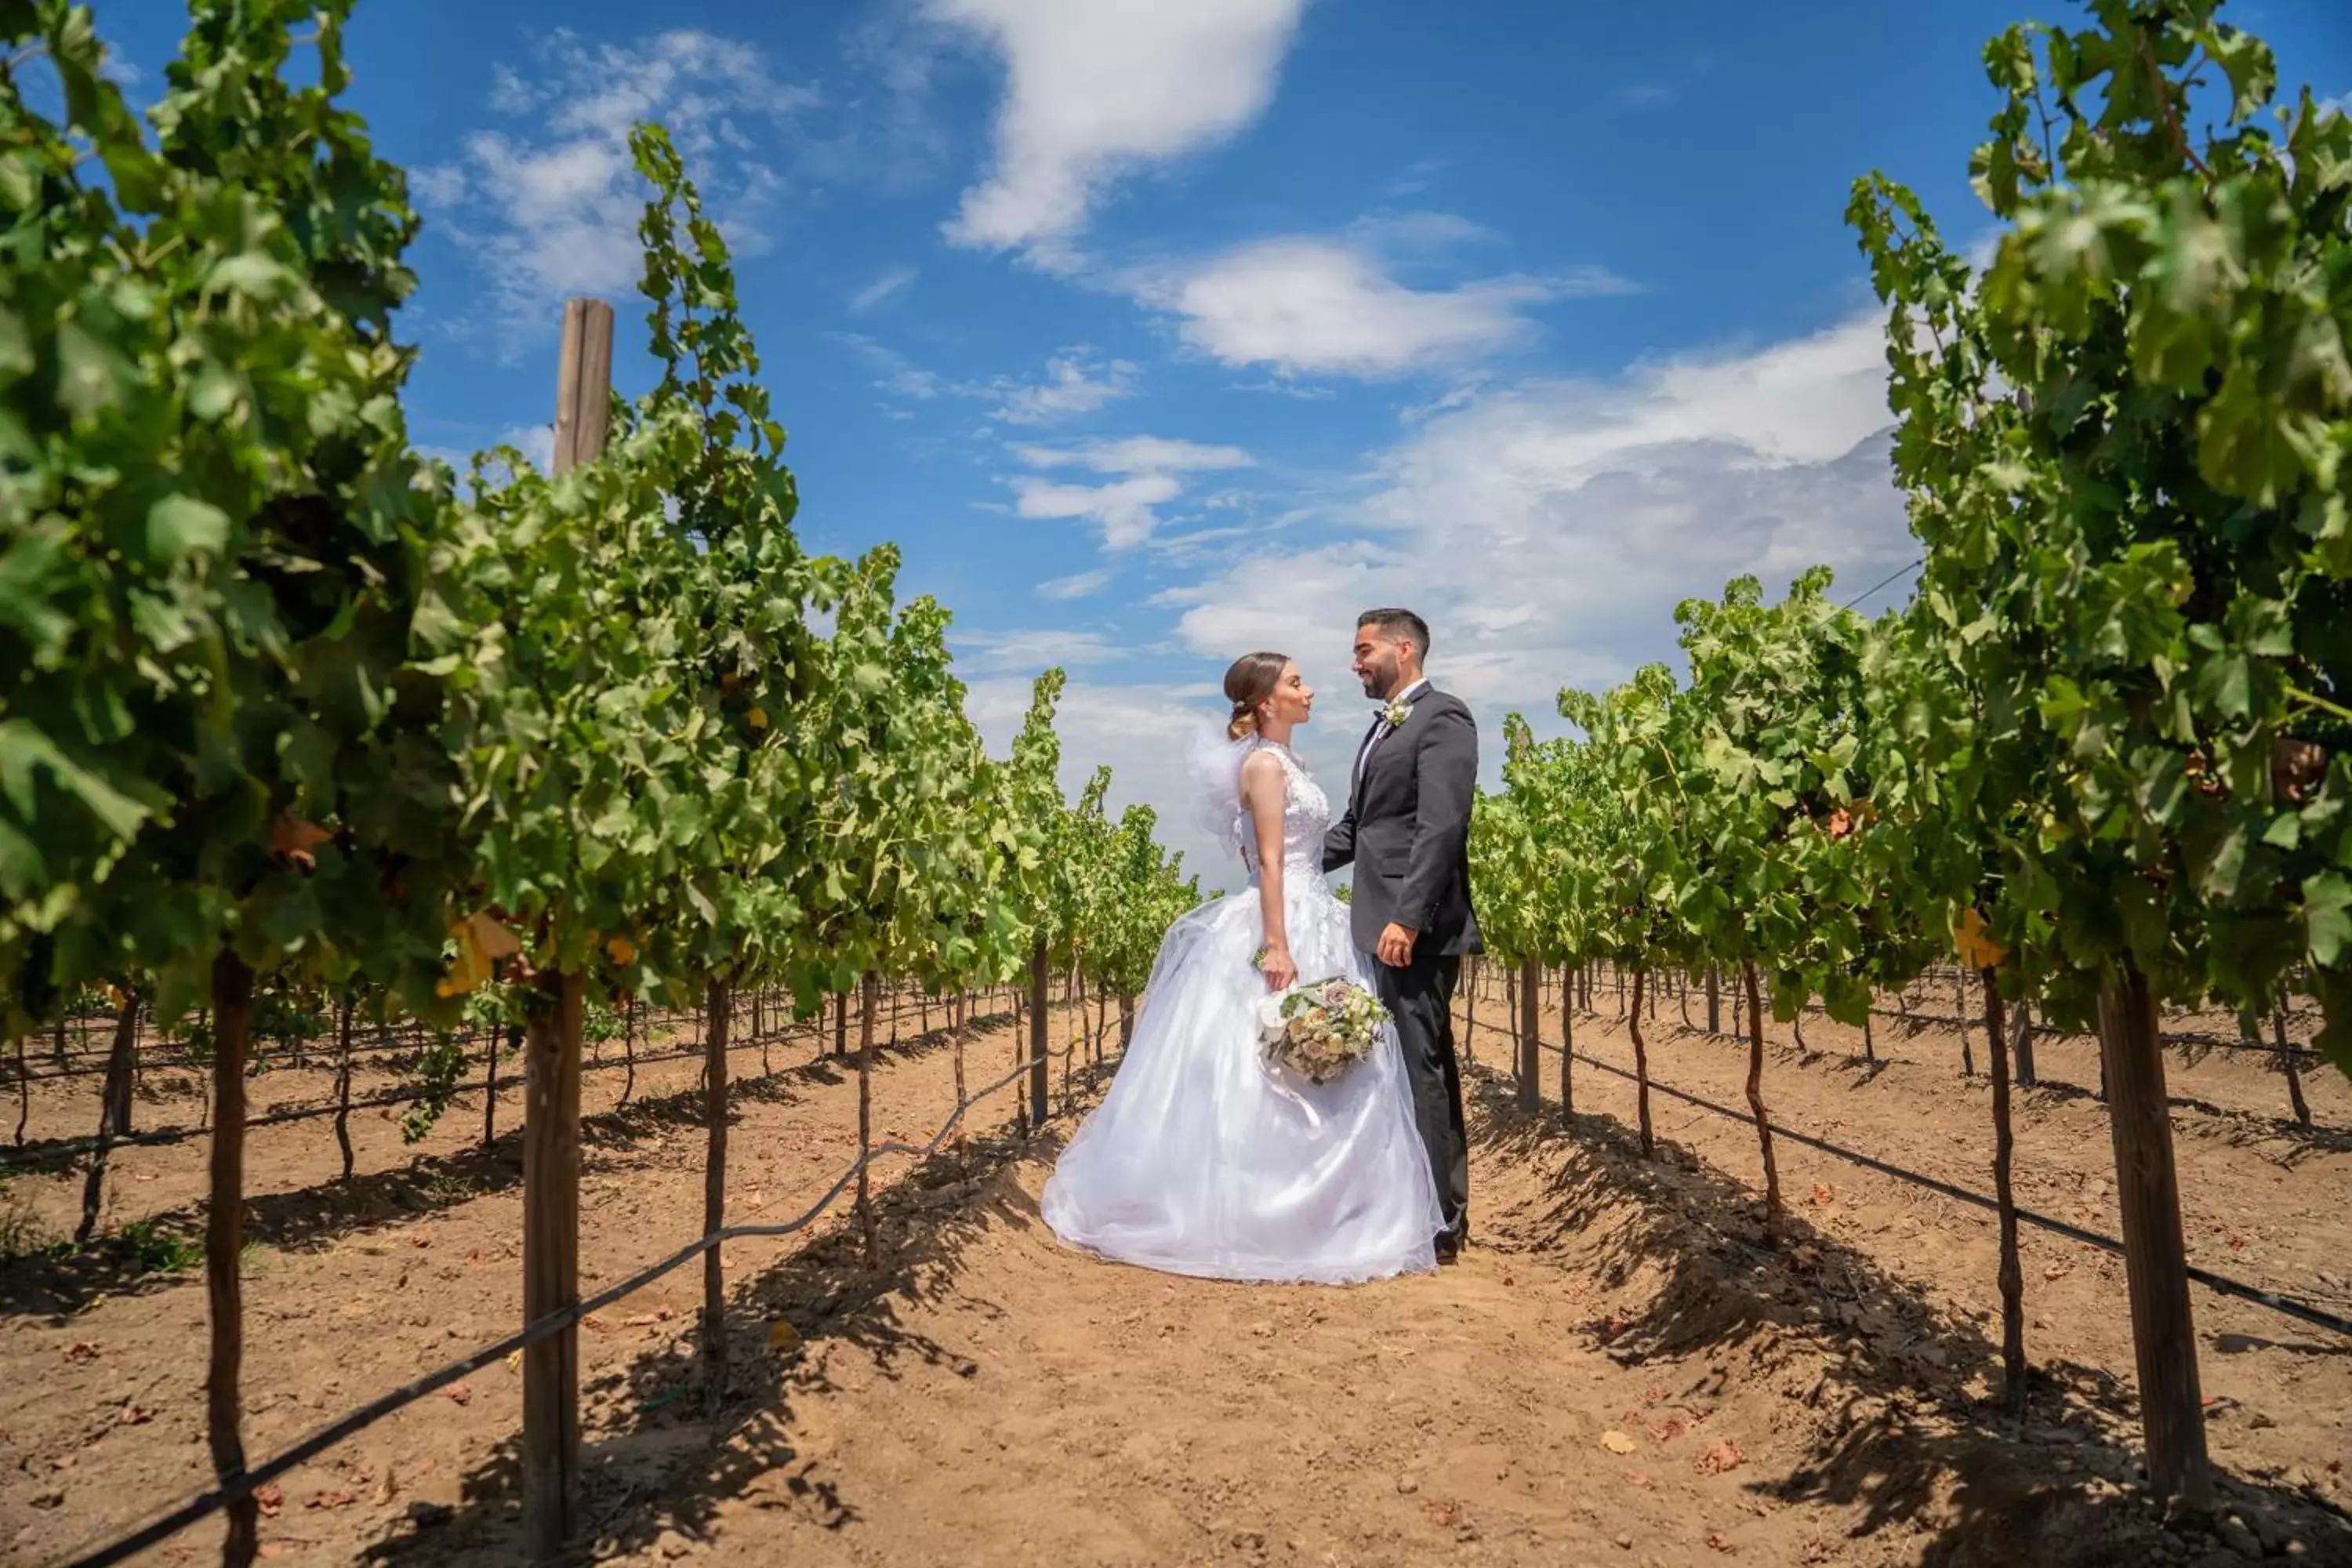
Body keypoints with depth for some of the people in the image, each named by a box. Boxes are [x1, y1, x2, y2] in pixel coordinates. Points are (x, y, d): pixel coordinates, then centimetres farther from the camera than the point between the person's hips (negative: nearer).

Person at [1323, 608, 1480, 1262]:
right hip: (1384, 926, 9)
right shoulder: (1384, 727, 20)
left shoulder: (1443, 718, -9)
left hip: (1414, 930, -9)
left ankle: (1437, 1226, 3)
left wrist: (1407, 919, -24)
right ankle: (1442, 1210, 24)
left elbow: (1441, 827, -19)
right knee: (1425, 1068, 14)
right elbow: (1356, 826, 24)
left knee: (1419, 1070, -6)